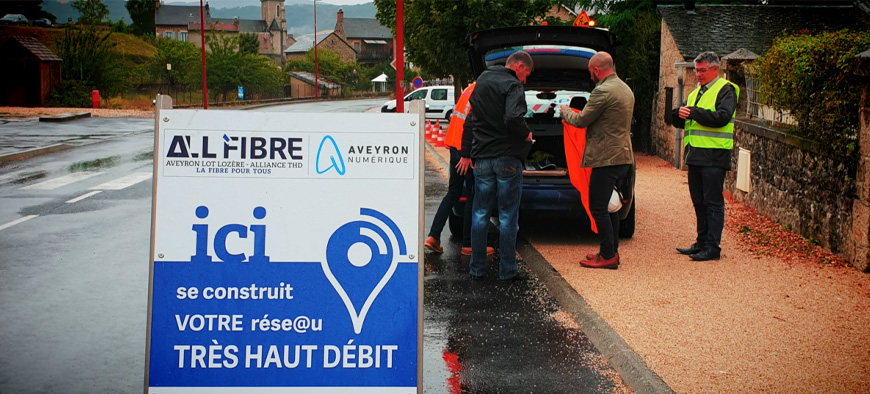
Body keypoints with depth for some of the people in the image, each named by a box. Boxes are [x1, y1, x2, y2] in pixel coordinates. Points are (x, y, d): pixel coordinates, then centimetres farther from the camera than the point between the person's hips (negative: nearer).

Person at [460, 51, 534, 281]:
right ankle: (507, 271, 5)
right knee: (508, 216, 1)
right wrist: (526, 135, -7)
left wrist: (466, 153, 24)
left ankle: (477, 269, 14)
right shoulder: (512, 85, -10)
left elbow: (470, 121, 19)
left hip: (481, 158, 6)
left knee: (480, 214, 11)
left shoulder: (481, 82, 15)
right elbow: (513, 118, -26)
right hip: (507, 158, -6)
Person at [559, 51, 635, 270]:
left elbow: (581, 121, -12)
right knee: (609, 206, 17)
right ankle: (612, 251, 21)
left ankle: (608, 256, -1)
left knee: (598, 208, -3)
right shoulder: (626, 89, 15)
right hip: (623, 156, 10)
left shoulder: (603, 91, -16)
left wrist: (565, 111, 8)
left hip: (606, 158, -10)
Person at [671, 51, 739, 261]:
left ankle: (712, 247, -3)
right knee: (699, 202, 13)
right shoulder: (696, 92, 20)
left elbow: (722, 117, -20)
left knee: (713, 202, -5)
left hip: (714, 156, -8)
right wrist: (680, 113, -6)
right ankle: (702, 242, 21)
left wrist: (693, 112, -17)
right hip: (695, 154, 8)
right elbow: (678, 120, 17)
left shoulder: (725, 90, -5)